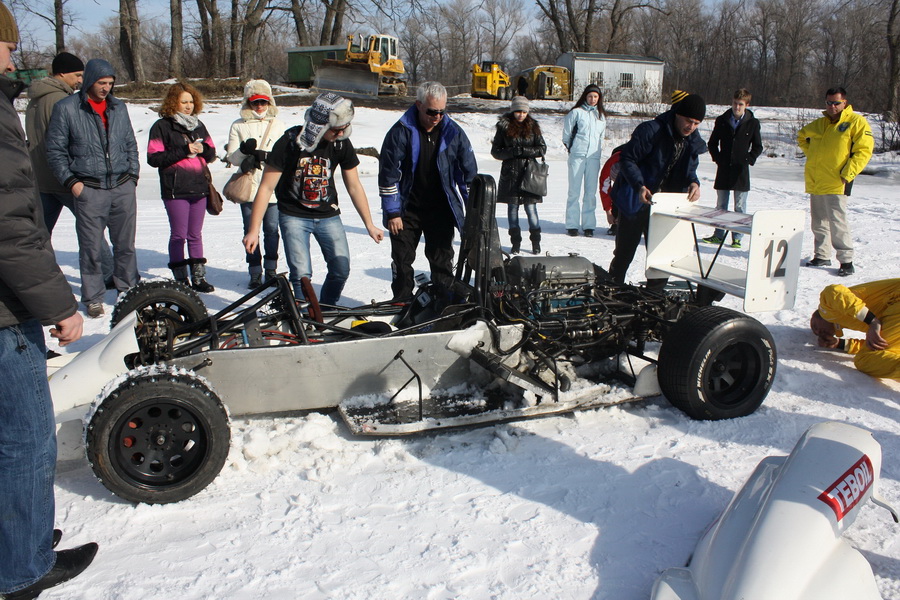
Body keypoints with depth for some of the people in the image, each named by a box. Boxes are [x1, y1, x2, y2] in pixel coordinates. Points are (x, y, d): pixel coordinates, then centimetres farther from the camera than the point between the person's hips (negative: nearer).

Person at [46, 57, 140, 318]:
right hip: (89, 190, -3)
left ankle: (129, 289, 23)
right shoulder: (66, 108, -1)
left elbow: (131, 144, 19)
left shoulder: (119, 107, 11)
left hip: (123, 188, 3)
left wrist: (133, 174, 9)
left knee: (125, 244, 9)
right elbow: (55, 150, 2)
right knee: (91, 248, 1)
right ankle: (93, 297, 13)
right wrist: (70, 181, -6)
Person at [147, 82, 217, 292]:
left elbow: (211, 154, 16)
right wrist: (184, 151, -15)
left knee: (195, 234, 10)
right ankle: (181, 279, 6)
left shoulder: (198, 125, 16)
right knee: (178, 235, -1)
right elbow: (153, 158, -10)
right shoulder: (162, 126, -2)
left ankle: (198, 277, 15)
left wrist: (203, 148, -7)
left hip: (198, 188, 5)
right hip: (175, 190, -5)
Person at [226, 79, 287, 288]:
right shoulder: (238, 126, 7)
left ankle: (271, 269, 19)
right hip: (248, 187, 0)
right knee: (250, 230, 3)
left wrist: (263, 155, -16)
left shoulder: (278, 125, 8)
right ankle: (255, 272, 12)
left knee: (271, 229, 5)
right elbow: (232, 158, 3)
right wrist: (245, 150, -18)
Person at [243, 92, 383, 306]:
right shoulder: (289, 142, -18)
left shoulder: (342, 144, -8)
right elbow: (266, 187, -15)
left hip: (328, 215, 3)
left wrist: (369, 225, 4)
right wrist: (254, 230, -17)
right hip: (294, 216, -3)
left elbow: (354, 186, 3)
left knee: (341, 270, -2)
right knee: (301, 274, -13)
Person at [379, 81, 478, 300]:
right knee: (402, 259, 6)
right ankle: (401, 304, 19)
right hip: (407, 209, -1)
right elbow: (388, 174, -9)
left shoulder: (453, 132, -4)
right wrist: (392, 212, -11)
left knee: (442, 260, 7)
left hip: (441, 208, 1)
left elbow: (469, 173, 3)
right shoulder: (401, 132, -11)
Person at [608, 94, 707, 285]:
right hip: (636, 200, -6)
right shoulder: (650, 131, -19)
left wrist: (693, 182, -12)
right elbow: (627, 158, -18)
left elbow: (689, 169, 11)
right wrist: (639, 186, -31)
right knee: (625, 251, 3)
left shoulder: (693, 140, 2)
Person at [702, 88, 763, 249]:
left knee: (740, 207, 2)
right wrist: (717, 158, 0)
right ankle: (718, 235, 17)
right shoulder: (722, 120, 4)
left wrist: (748, 160, -6)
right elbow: (712, 143, 12)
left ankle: (737, 237, 8)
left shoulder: (753, 123, 0)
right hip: (723, 169, 2)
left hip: (741, 170, -2)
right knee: (721, 204, 8)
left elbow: (758, 147, 6)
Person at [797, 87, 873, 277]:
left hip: (836, 183, -6)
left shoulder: (856, 122, -3)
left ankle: (846, 261, -7)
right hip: (815, 182, 6)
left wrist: (848, 173, -15)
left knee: (837, 222, -13)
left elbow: (864, 149, -8)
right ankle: (822, 256, 22)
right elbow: (802, 136, 34)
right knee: (818, 223, 11)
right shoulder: (819, 124, 15)